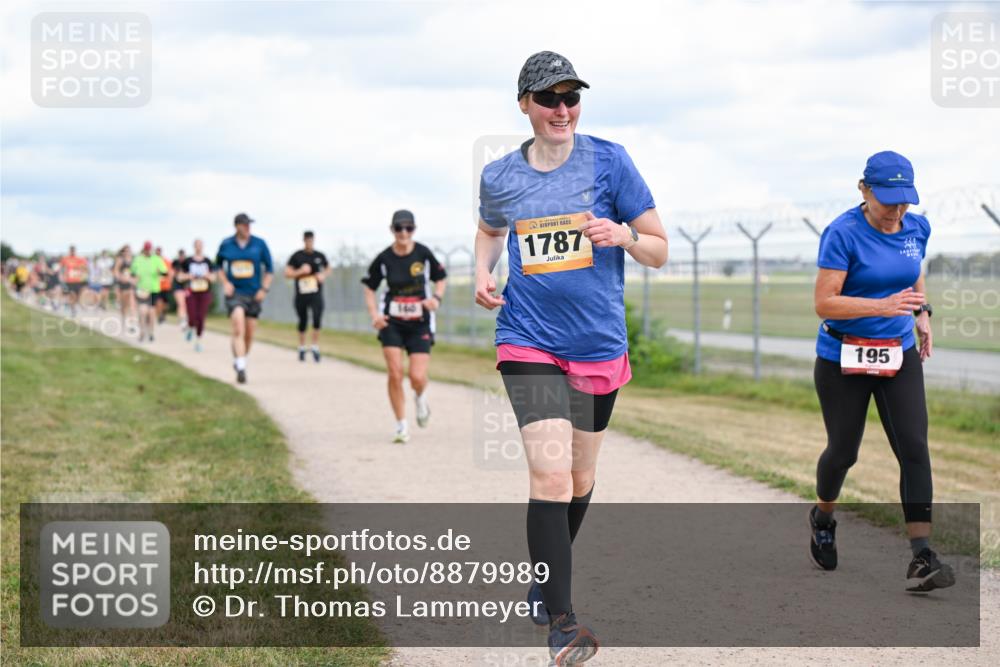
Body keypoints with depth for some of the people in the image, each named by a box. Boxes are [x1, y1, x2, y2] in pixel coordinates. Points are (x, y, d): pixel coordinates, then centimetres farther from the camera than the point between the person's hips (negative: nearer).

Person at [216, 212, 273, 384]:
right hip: (234, 293, -2)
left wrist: (264, 289, -4)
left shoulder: (259, 244, 0)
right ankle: (241, 368, -25)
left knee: (249, 334, 6)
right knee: (238, 329, -20)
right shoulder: (226, 244, 1)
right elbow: (219, 265, 16)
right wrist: (225, 282, 0)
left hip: (254, 294, 2)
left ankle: (239, 361, 31)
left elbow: (269, 269, 8)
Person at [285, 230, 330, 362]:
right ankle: (301, 348, 27)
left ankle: (315, 347, -7)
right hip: (301, 294, 0)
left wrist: (323, 275, 2)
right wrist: (300, 271, -14)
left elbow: (328, 268, 23)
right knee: (303, 322, 9)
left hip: (316, 294, 0)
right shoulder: (297, 256, 0)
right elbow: (287, 273, 0)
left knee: (317, 319, -18)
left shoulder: (320, 256, 6)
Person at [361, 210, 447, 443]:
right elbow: (369, 287, 7)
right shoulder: (384, 258, -5)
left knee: (417, 378, -10)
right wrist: (374, 314, -7)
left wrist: (436, 298, -12)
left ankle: (421, 398, 28)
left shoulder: (423, 253, -5)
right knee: (395, 373, -11)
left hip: (420, 323, 0)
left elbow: (441, 278, 9)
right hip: (392, 322, 0)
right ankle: (401, 426, 5)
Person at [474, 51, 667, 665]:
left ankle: (545, 575, 41)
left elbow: (659, 250, -1)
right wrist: (483, 272, 4)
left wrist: (622, 234, -21)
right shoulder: (500, 177, 1)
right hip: (529, 343, -1)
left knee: (579, 478, 15)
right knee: (550, 475, -17)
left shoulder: (609, 161, -4)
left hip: (599, 344, 1)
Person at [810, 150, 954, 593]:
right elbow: (824, 303, -22)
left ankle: (921, 557, -11)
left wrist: (921, 313, 8)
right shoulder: (843, 233, -18)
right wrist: (883, 306, -32)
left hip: (898, 355, 4)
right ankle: (822, 519, 41)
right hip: (843, 358, -4)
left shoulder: (917, 228, 0)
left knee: (914, 449, -9)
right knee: (843, 451, 9)